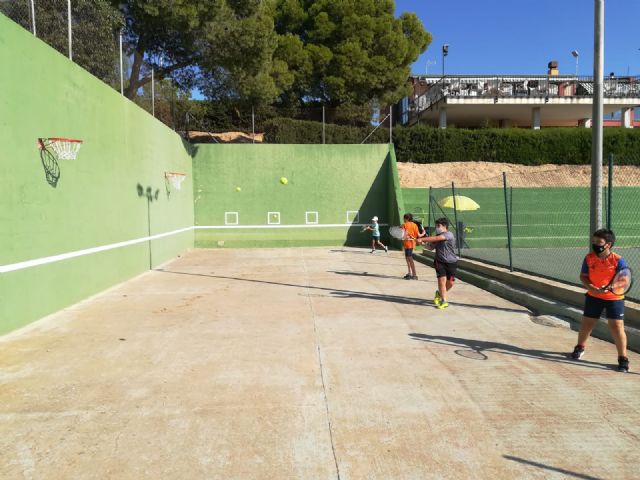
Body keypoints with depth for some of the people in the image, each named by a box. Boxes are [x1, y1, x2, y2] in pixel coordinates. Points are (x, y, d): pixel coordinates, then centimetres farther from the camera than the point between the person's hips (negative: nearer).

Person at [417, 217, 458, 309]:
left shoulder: (449, 235, -15)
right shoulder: (438, 236, 6)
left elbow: (436, 238, -29)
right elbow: (431, 247, 15)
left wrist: (422, 239, -30)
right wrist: (426, 244, -7)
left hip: (451, 262, -3)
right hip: (440, 261, 3)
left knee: (450, 283, 1)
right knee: (442, 279, -13)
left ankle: (439, 293, 30)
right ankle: (444, 301, -2)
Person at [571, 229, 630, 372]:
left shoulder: (618, 260, -15)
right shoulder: (589, 258, -6)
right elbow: (583, 276, 1)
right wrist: (591, 287, -18)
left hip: (614, 298, -3)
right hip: (593, 297, 3)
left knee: (617, 326, -7)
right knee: (586, 324, 11)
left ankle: (623, 358, 7)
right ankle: (580, 347, 37)